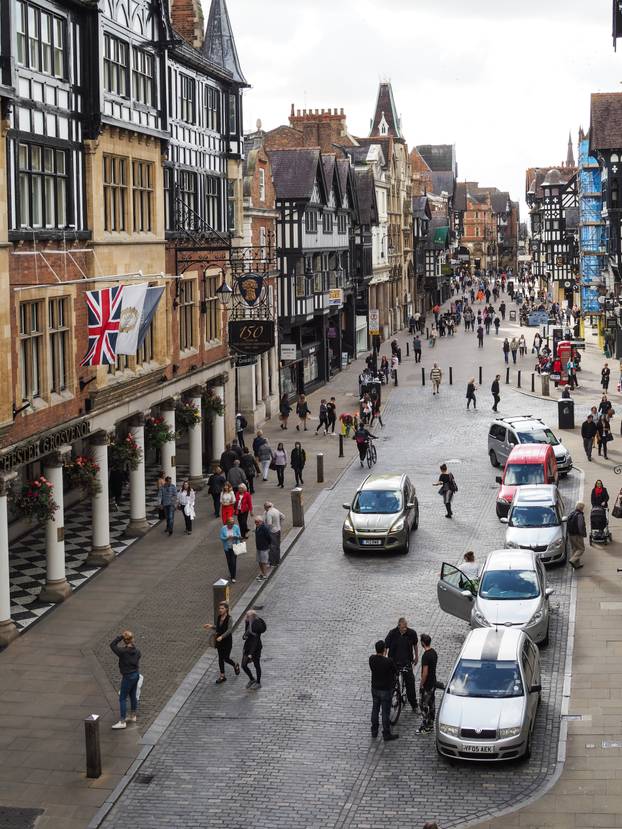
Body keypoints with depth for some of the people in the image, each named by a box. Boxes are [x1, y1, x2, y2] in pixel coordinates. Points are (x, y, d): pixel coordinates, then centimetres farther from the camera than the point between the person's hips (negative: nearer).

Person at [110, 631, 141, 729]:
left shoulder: (123, 651, -22)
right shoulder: (136, 651, -1)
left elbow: (112, 645, -13)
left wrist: (121, 636, -14)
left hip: (128, 677, -8)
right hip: (136, 674, 8)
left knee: (122, 699, -1)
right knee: (133, 696, 21)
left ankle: (122, 722, 0)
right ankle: (133, 717, 35)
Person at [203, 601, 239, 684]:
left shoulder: (229, 619, -18)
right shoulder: (218, 617, 1)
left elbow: (229, 630, -27)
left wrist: (221, 637, -38)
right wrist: (211, 626, 1)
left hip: (227, 641, -6)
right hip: (219, 640, 6)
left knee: (226, 658, 1)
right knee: (220, 658, 9)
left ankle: (235, 665, 33)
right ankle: (222, 676, 19)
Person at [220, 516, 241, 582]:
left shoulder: (236, 527, -9)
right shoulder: (223, 528, -8)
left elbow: (239, 536, -7)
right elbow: (221, 538, -9)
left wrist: (235, 537, -29)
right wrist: (227, 538, -26)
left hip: (234, 547, -2)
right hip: (227, 547, 2)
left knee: (233, 561, -7)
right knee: (229, 561, 13)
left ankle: (233, 577, -3)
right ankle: (231, 574, 35)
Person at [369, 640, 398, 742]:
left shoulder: (372, 659, -12)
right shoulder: (389, 662, -26)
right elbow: (396, 671, -10)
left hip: (375, 688, 5)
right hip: (385, 690, -5)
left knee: (375, 710, 20)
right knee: (385, 712, 7)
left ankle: (374, 731, 32)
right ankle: (386, 735, 17)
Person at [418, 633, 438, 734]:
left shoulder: (426, 656, -26)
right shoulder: (434, 652, 3)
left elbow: (425, 673, -25)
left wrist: (421, 684, -13)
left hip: (427, 685, -9)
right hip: (433, 683, 9)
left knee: (424, 705, 1)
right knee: (431, 703, 18)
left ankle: (426, 727, 7)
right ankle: (430, 724, 29)